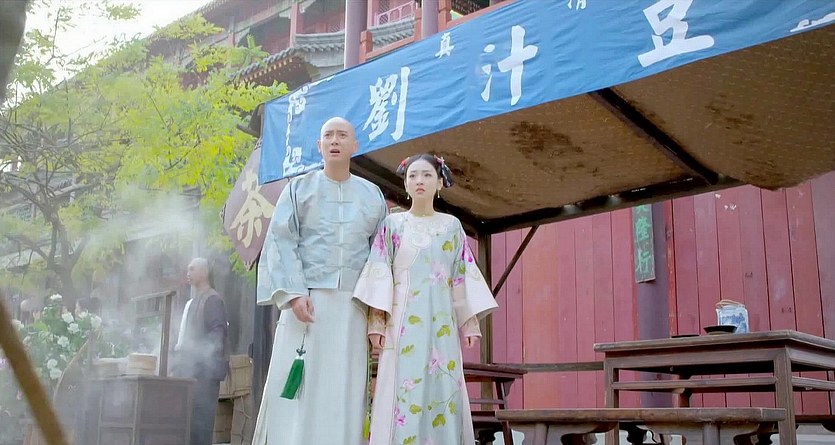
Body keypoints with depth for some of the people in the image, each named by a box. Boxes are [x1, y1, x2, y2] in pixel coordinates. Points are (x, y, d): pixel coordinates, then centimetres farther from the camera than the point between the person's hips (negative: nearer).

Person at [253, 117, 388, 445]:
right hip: (306, 297, -1)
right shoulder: (299, 188, 10)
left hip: (352, 304, 2)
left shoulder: (372, 195, 15)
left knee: (344, 387, -1)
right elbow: (281, 242, 0)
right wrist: (293, 292, -13)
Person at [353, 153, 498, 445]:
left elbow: (463, 277, 11)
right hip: (403, 321, -1)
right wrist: (376, 322, -8)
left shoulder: (452, 226, 13)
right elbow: (380, 274, 2)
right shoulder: (393, 224, 8)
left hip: (441, 323, 2)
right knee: (403, 391, -7)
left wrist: (470, 323, 4)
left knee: (443, 392, -2)